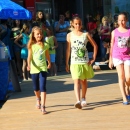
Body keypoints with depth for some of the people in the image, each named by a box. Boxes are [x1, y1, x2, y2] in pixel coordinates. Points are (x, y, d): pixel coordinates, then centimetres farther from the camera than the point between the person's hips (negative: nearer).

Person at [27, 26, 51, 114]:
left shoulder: (45, 45, 0)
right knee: (36, 88, 16)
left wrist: (49, 63, 30)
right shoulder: (31, 45, -2)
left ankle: (43, 107, -16)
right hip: (34, 69, 1)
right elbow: (29, 56, -10)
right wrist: (29, 64, -27)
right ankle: (38, 100, 47)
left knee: (43, 87, -12)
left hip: (43, 68, -1)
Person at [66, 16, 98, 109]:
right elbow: (68, 50, 3)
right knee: (76, 81, -14)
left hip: (85, 61, 2)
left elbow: (95, 45, 7)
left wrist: (94, 58, 0)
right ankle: (78, 101, -24)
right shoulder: (70, 35, 1)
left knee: (84, 81, 14)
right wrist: (67, 63, 2)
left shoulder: (86, 34, 1)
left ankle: (83, 99, 31)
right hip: (75, 62, -2)